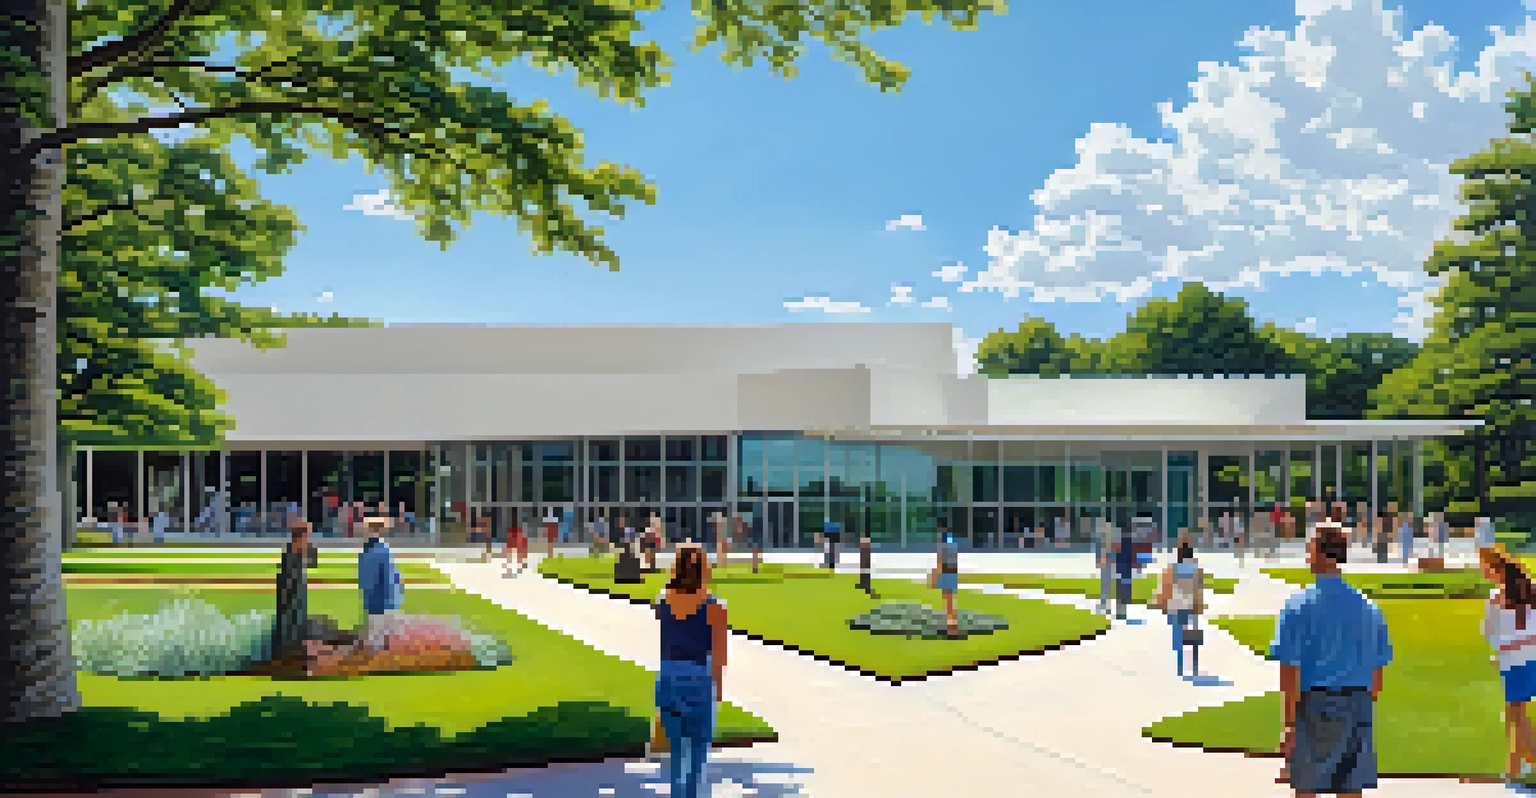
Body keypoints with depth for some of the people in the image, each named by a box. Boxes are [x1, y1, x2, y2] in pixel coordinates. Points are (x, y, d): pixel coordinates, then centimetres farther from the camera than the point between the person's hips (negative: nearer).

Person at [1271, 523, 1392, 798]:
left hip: (1313, 706, -4)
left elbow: (1289, 672, -12)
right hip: (1358, 706, 4)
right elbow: (1378, 670, 9)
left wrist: (1289, 724, -9)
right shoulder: (1369, 607, 5)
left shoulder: (1298, 606, -10)